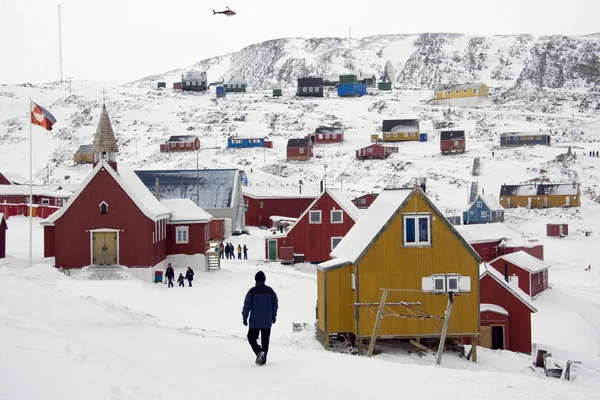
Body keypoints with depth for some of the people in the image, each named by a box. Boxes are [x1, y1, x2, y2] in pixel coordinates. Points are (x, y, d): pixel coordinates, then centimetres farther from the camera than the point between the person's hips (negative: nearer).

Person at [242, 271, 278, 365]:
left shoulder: (252, 291, -8)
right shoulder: (270, 291, 3)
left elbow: (247, 305, -9)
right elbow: (275, 304, 10)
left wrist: (244, 317, -1)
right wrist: (274, 316, 21)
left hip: (255, 321, -3)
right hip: (267, 322, 3)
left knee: (252, 337, 9)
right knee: (265, 340, 10)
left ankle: (259, 351, -15)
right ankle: (263, 359, 10)